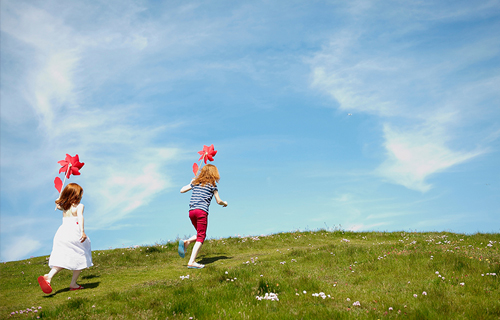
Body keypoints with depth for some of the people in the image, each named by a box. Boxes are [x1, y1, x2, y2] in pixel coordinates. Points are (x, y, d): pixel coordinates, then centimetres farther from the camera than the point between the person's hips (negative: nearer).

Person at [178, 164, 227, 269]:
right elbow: (219, 201, 8)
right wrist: (225, 203, 30)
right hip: (202, 211, -6)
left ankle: (186, 242, -7)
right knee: (201, 237, -5)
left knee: (200, 235, 20)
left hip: (191, 211, 6)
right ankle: (191, 262, -15)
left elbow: (182, 190, 21)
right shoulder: (212, 184, 7)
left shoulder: (196, 182, 19)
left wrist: (191, 183, 37)